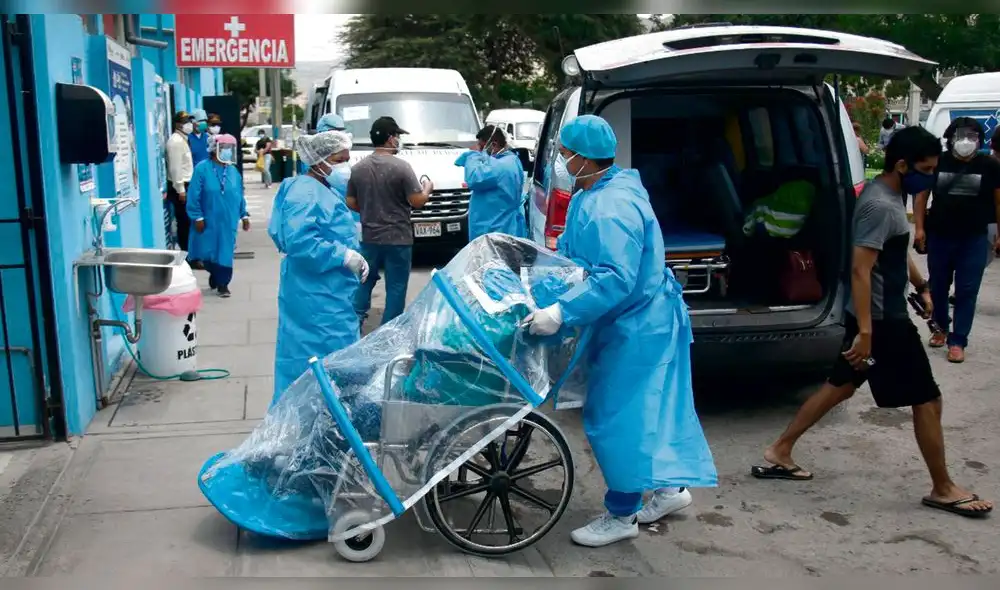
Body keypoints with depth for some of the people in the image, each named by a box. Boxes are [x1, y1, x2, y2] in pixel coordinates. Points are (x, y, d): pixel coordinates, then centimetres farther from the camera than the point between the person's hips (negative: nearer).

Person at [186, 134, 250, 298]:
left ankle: (222, 283, 17)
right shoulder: (202, 169, -10)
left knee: (225, 251, 5)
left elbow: (240, 196, 10)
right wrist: (197, 217, -12)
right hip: (209, 220, -2)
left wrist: (244, 215, 9)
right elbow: (194, 195, -10)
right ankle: (216, 276, 35)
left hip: (228, 220, 2)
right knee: (207, 252, 8)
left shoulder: (234, 171, 3)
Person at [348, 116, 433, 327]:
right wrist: (427, 189, 7)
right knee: (396, 287, 4)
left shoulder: (358, 168, 2)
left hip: (369, 237, 5)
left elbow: (351, 203, 8)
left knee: (364, 282, 18)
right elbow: (417, 202, -13)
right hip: (398, 238, -5)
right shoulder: (401, 166, -14)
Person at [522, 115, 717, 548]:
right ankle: (670, 487, 33)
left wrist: (561, 313, -37)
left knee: (615, 418, -2)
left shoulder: (612, 207, -27)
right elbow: (570, 251, 22)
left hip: (637, 326, -10)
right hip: (647, 318, 10)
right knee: (646, 409, 19)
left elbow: (616, 279, -35)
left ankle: (621, 516, 11)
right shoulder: (591, 196, 8)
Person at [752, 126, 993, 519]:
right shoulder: (880, 206, -22)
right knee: (927, 399, 1)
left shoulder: (889, 196, 9)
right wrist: (865, 331, -29)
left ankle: (779, 453, 20)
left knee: (841, 386, 15)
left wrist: (921, 286, 30)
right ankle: (943, 490, 16)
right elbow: (860, 270, -27)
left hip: (882, 315, 10)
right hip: (882, 320, -10)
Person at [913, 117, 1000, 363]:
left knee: (967, 291, 0)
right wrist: (919, 228, -1)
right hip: (939, 235, 2)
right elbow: (921, 195, 5)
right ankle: (941, 327, 33)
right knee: (938, 286, 13)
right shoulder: (937, 162, -2)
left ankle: (958, 340, 5)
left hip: (974, 239, -1)